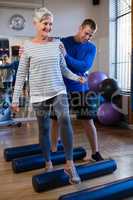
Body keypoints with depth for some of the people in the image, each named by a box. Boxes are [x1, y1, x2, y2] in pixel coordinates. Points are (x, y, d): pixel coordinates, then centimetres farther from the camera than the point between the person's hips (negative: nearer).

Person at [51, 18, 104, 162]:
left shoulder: (91, 48, 1)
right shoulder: (63, 42, 0)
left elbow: (85, 66, -15)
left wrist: (66, 56, -25)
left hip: (81, 88, 0)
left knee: (88, 121, 1)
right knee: (56, 120, 7)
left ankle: (95, 153, 17)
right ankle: (53, 151, 25)